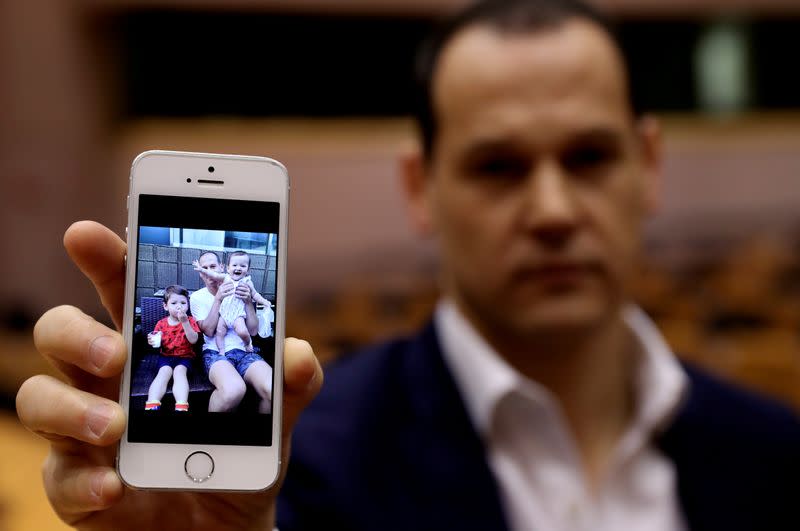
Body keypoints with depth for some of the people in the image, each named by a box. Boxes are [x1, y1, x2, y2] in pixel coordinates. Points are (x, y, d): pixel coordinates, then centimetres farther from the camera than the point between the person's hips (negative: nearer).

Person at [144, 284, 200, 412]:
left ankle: (181, 407, -51)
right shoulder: (161, 323, 7)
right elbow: (157, 343, 10)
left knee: (179, 371, -31)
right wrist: (153, 341, -16)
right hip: (166, 356, 1)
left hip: (185, 356, -1)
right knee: (164, 372, -28)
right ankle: (151, 407, -48)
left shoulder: (190, 321, 3)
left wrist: (185, 322, -22)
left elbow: (193, 340, -13)